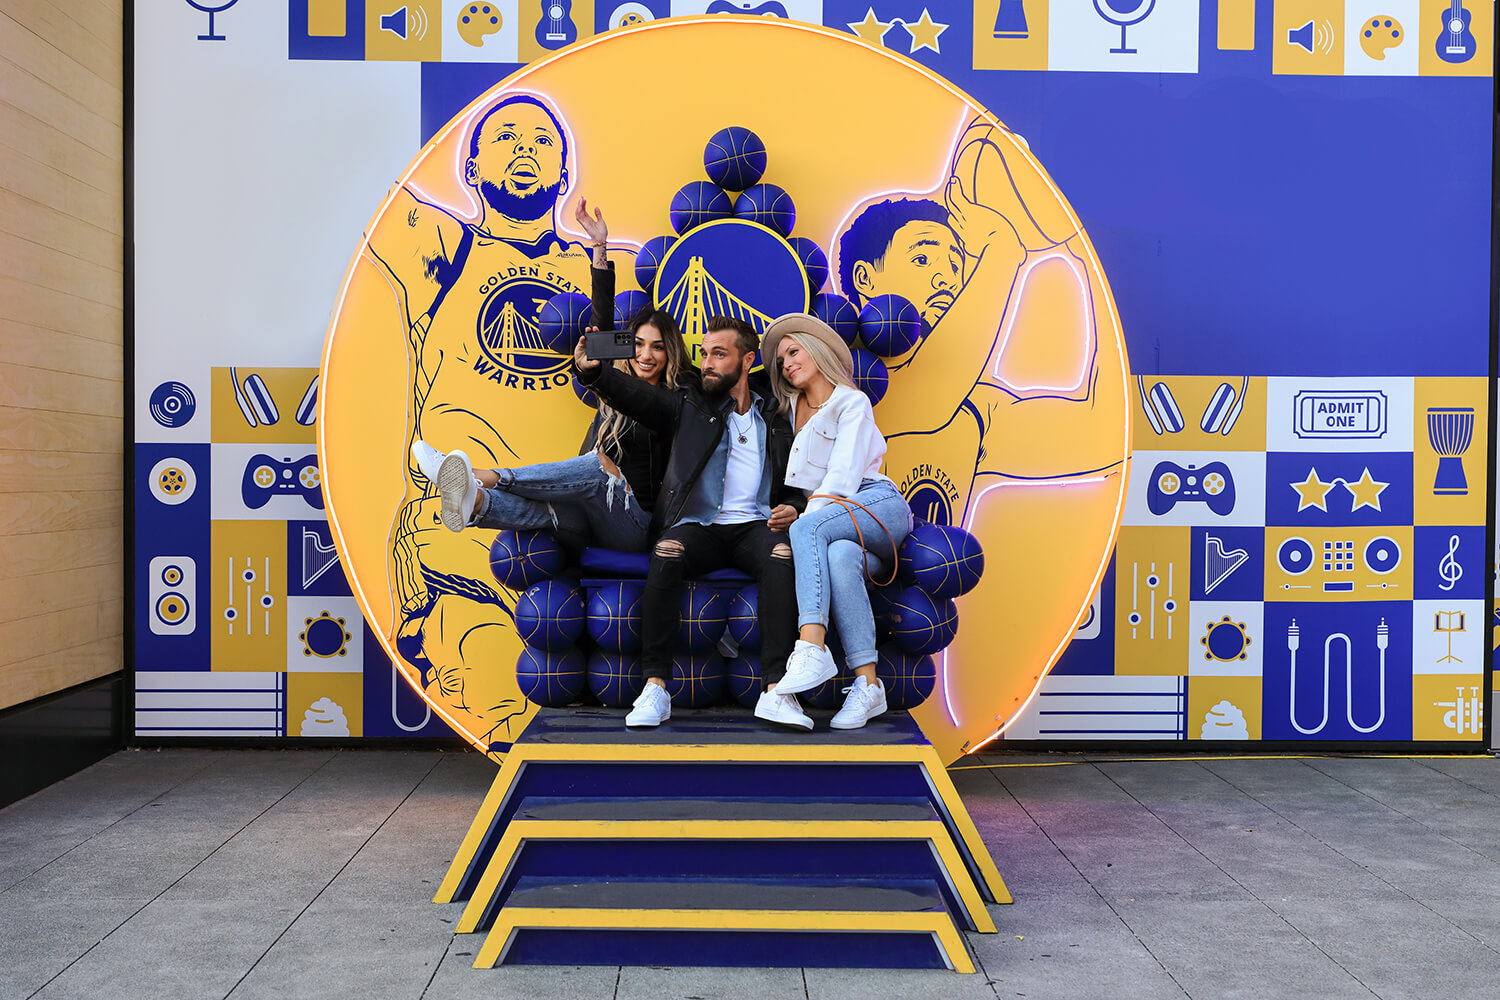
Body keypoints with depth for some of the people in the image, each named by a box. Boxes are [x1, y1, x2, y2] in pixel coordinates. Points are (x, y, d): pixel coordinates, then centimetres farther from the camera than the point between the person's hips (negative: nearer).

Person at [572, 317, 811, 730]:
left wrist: (792, 508, 0)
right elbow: (636, 394, -1)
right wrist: (592, 372, -20)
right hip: (697, 525, 0)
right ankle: (655, 688, -30)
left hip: (754, 525, 1)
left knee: (783, 553, -34)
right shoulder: (689, 404, 16)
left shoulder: (775, 419, 20)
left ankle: (775, 690, -36)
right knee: (667, 552, -34)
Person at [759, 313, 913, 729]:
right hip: (839, 526, 4)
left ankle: (811, 648, -50)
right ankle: (867, 683, -44)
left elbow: (843, 476, -7)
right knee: (839, 558, -35)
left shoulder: (852, 403, 7)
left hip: (877, 505, -4)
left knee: (808, 528, -35)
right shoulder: (791, 407, 27)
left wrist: (803, 520, -18)